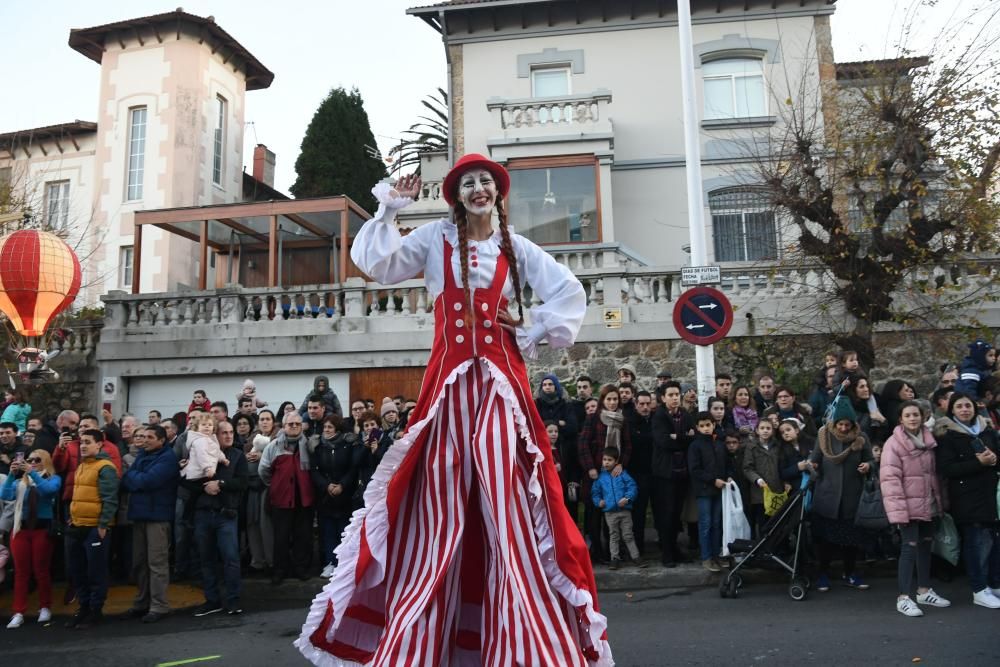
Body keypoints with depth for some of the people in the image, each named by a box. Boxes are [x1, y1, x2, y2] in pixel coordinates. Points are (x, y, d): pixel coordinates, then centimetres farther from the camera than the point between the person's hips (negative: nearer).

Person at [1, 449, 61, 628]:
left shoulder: (53, 479, 1)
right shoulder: (20, 482, 10)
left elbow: (50, 489, -22)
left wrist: (32, 473, -26)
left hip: (43, 529, -3)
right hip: (21, 529, 3)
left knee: (41, 570, 5)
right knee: (21, 571, 4)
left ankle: (45, 608, 17)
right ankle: (18, 613, 8)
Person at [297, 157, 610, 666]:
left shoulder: (516, 248, 13)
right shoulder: (435, 238, 11)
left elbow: (569, 293, 11)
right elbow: (375, 262, 0)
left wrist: (533, 335, 4)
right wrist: (390, 207, -2)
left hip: (501, 381, 1)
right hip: (448, 382, 0)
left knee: (510, 504, -5)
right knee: (436, 509, 1)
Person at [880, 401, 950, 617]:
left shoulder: (928, 441, 7)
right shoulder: (894, 443, -14)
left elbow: (934, 474, 17)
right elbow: (889, 478, -19)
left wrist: (939, 500, 14)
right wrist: (898, 510, -23)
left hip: (928, 505, 7)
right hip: (909, 506, -7)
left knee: (925, 546, 17)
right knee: (910, 547, -9)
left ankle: (924, 591, 32)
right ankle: (903, 598, -3)